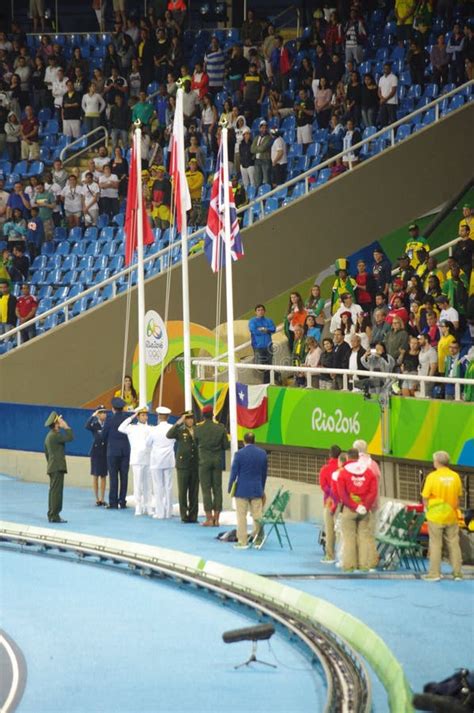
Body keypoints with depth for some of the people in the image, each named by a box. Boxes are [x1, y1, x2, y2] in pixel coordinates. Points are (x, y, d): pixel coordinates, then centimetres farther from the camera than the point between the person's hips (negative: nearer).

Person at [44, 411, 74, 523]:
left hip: (52, 467, 10)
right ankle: (54, 515, -13)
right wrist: (66, 427, -9)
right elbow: (70, 438, -19)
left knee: (54, 491, 12)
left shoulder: (49, 436, 17)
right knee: (56, 491, -10)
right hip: (58, 467, -10)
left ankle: (52, 515, 14)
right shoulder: (55, 435, -14)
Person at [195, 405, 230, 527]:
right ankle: (216, 518, 5)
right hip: (217, 461, 2)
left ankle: (209, 518, -3)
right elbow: (226, 446, 0)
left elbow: (196, 443, 3)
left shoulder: (198, 428, -7)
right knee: (217, 489, 7)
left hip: (204, 461, -2)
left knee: (206, 489, 1)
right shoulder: (220, 428, -3)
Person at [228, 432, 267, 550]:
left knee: (241, 516, 2)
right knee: (257, 516, 7)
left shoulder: (239, 454, -10)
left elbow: (234, 472, -7)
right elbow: (264, 473, 9)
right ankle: (258, 540, 6)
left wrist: (230, 488, 5)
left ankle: (242, 542, 1)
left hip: (242, 490, -3)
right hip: (257, 490, 3)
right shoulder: (262, 454, 2)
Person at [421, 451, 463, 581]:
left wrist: (428, 508, 8)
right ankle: (457, 573, 12)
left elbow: (425, 497, -8)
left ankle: (434, 573, 4)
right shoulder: (455, 477, 0)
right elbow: (459, 496, 8)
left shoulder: (432, 476, -12)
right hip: (451, 516, 3)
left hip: (436, 516, -3)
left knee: (435, 544, 3)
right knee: (453, 544, 9)